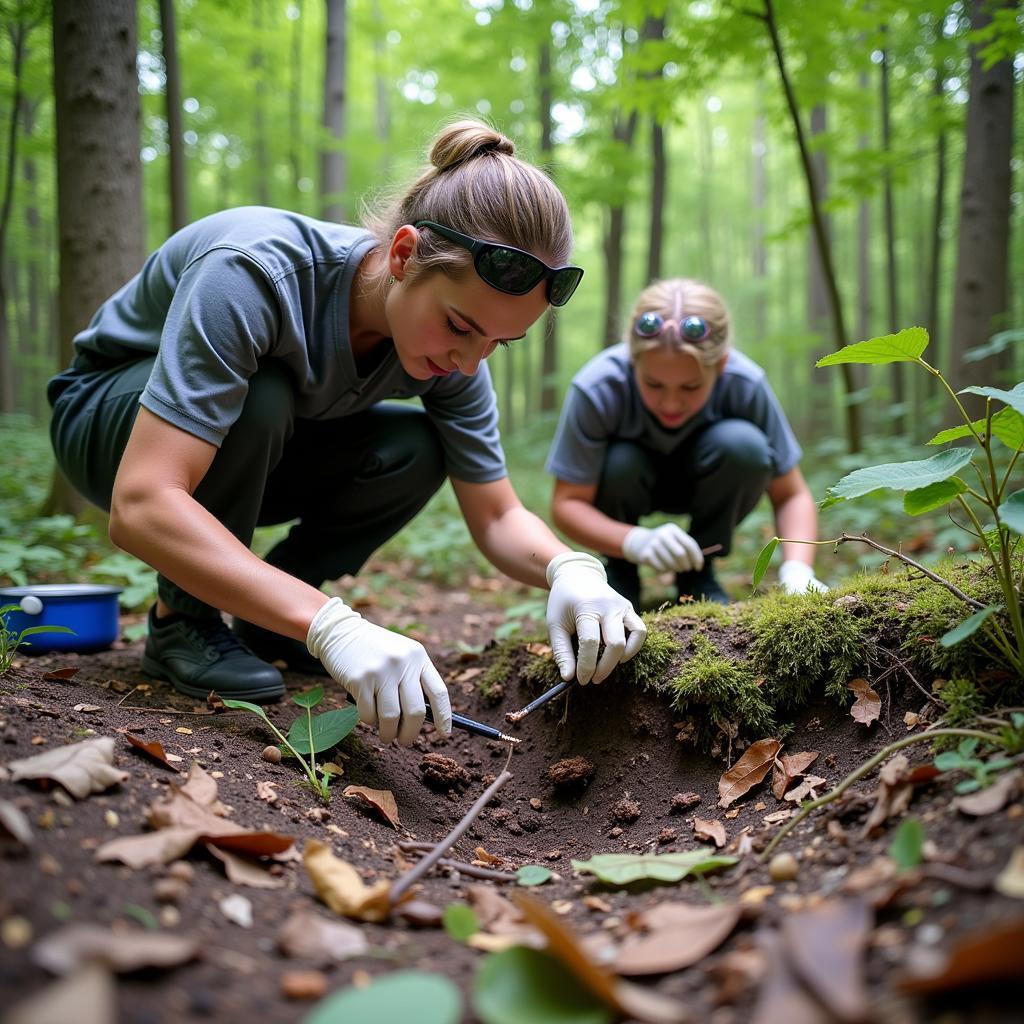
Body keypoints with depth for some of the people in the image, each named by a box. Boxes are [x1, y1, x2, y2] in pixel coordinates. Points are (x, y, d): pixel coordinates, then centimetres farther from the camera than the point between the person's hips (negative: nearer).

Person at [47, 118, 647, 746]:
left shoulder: (449, 348, -19)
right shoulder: (256, 273, -38)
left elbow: (499, 518, -13)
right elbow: (140, 506, -45)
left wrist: (570, 567, -36)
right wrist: (331, 625, -54)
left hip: (253, 463, 5)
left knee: (415, 449, -19)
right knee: (260, 399, -35)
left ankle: (260, 618, 1)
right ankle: (183, 616, -12)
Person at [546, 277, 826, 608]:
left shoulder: (746, 385, -28)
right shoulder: (596, 388, -32)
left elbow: (792, 496, -20)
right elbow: (566, 504, -27)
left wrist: (796, 570, -38)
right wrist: (635, 541, -45)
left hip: (700, 484, 1)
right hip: (625, 481, -1)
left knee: (745, 444, -30)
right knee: (619, 461, -34)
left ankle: (698, 574, -7)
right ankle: (620, 571, -4)